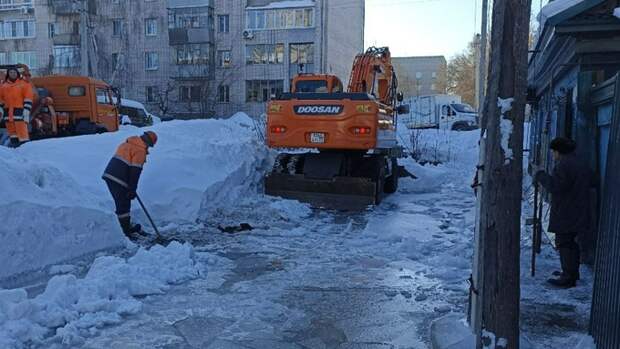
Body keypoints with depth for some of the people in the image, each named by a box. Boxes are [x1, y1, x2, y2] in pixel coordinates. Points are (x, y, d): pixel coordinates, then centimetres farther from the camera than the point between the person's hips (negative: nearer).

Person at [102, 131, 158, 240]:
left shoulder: (128, 143, 18)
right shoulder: (140, 151, -9)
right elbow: (135, 171, -14)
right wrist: (132, 189, -9)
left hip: (109, 175, 9)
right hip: (118, 180, -9)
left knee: (125, 203, 18)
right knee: (123, 206, -1)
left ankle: (127, 227, 29)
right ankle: (127, 232, 6)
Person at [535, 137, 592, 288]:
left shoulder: (563, 165, -18)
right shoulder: (582, 166, 15)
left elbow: (554, 186, -24)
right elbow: (589, 184, 24)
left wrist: (541, 175, -9)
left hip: (565, 215, -10)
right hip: (578, 215, 10)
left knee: (564, 244, -5)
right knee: (571, 243, 20)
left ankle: (568, 278, -2)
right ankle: (573, 273, 31)